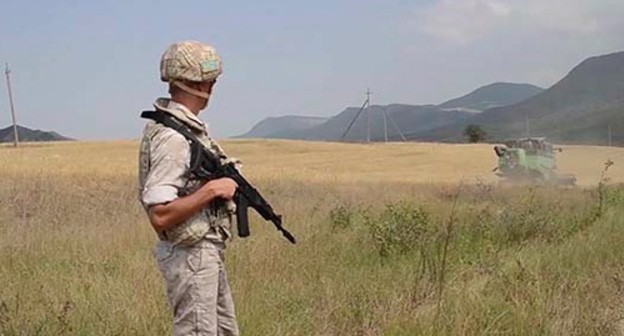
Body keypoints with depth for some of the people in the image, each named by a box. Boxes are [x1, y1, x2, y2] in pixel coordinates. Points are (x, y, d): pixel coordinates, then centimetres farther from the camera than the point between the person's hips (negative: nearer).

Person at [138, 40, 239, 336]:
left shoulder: (187, 126, 8)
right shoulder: (171, 137, -22)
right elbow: (160, 216, -27)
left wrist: (225, 183, 9)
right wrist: (211, 190, -23)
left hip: (207, 253, 10)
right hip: (190, 255, -10)